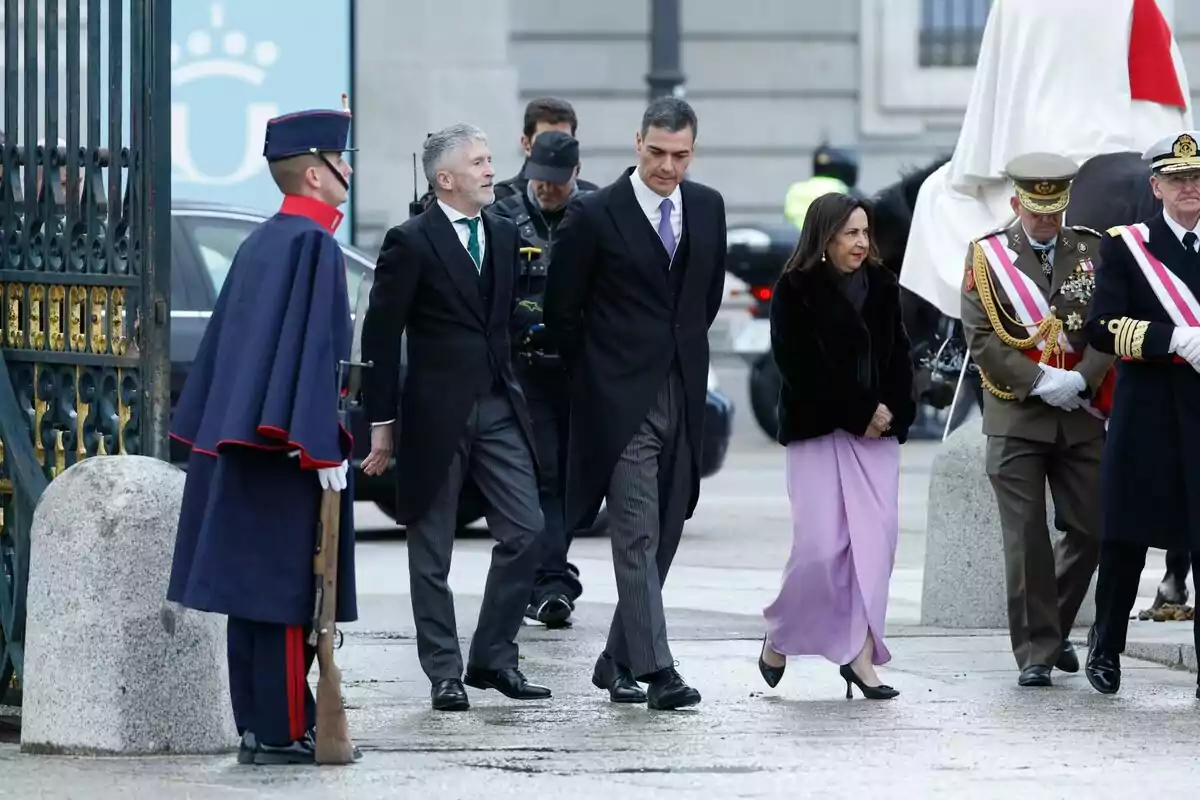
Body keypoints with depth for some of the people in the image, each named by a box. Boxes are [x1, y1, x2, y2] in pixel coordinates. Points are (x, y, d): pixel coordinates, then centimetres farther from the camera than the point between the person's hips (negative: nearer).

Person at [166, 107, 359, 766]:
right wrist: (325, 450, -18)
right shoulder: (313, 244, -13)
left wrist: (212, 427, 22)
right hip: (288, 451, -9)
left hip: (244, 443, 9)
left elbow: (228, 341, 18)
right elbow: (315, 349, -18)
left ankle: (258, 723, 14)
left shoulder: (261, 243, 14)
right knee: (285, 588, -7)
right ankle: (281, 731, -6)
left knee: (251, 584, 10)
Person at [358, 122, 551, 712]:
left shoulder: (503, 236, 11)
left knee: (525, 531, -3)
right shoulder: (410, 243, -8)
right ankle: (444, 673, 10)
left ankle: (493, 657, 8)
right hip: (436, 414, -5)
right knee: (431, 550, 3)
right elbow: (380, 337, -7)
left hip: (498, 408, 5)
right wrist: (381, 424, -8)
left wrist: (514, 390, 10)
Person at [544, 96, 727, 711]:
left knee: (664, 534, 8)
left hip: (683, 396, 6)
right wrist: (598, 376, 6)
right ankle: (655, 670, -15)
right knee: (636, 534, -11)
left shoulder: (707, 208, 7)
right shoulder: (594, 215, -8)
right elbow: (562, 310, 0)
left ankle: (619, 660, 19)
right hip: (622, 399, -5)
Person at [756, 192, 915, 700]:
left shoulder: (881, 286, 11)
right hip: (818, 430, -4)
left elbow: (898, 356, 12)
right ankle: (779, 636, 11)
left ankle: (860, 654, -4)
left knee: (875, 541, -7)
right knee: (823, 546, -12)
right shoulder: (795, 290, -4)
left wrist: (892, 412, -6)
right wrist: (859, 412, -12)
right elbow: (798, 365, -11)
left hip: (877, 431, 4)